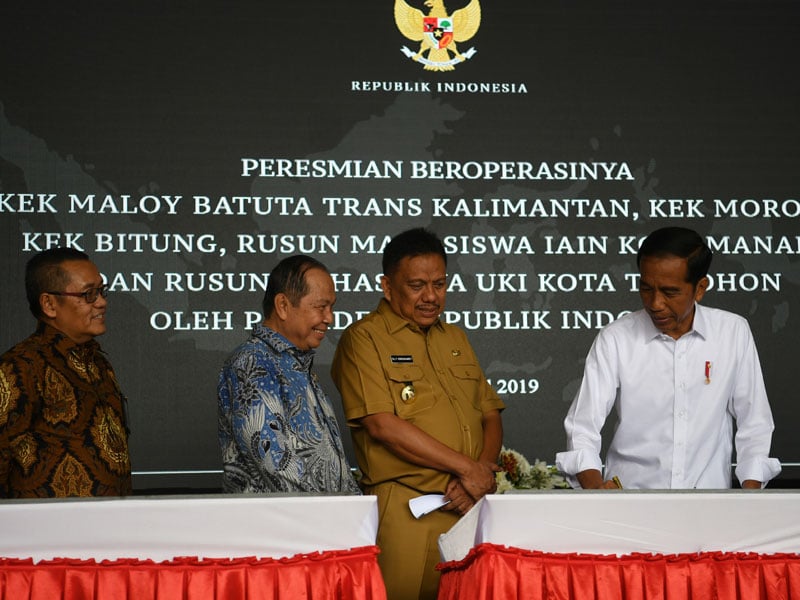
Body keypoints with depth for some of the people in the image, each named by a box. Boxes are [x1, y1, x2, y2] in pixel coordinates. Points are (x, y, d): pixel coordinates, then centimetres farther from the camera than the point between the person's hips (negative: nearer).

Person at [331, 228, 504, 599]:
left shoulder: (455, 338, 20)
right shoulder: (363, 338, -3)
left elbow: (490, 414, 17)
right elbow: (382, 425, -13)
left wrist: (481, 469, -5)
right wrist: (465, 467, -11)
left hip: (472, 505, 6)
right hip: (406, 509, -6)